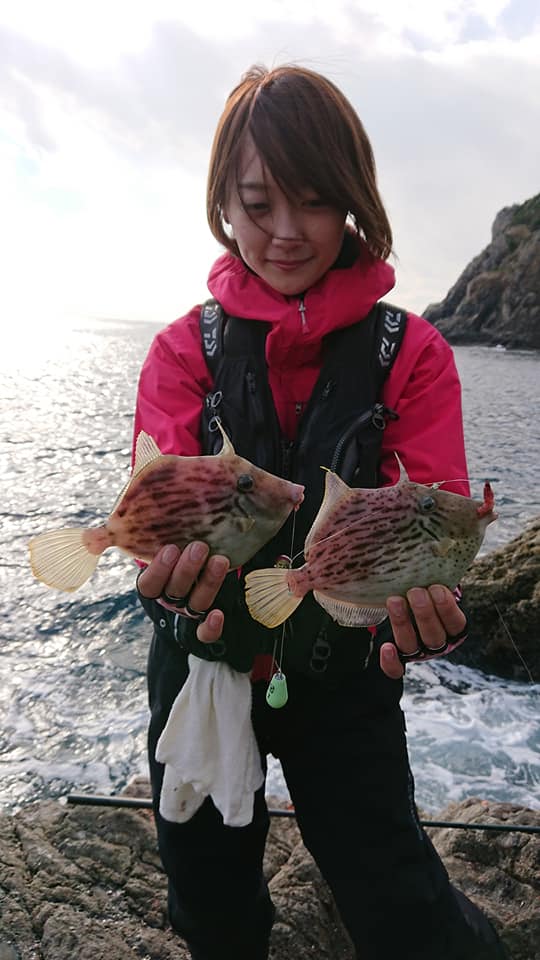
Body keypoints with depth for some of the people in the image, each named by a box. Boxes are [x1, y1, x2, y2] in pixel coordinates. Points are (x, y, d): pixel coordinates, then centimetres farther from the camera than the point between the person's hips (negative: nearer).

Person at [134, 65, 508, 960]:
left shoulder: (412, 353, -5)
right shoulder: (184, 350, -4)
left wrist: (424, 597, -38)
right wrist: (175, 570, -40)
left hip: (346, 673, -1)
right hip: (202, 660, 2)